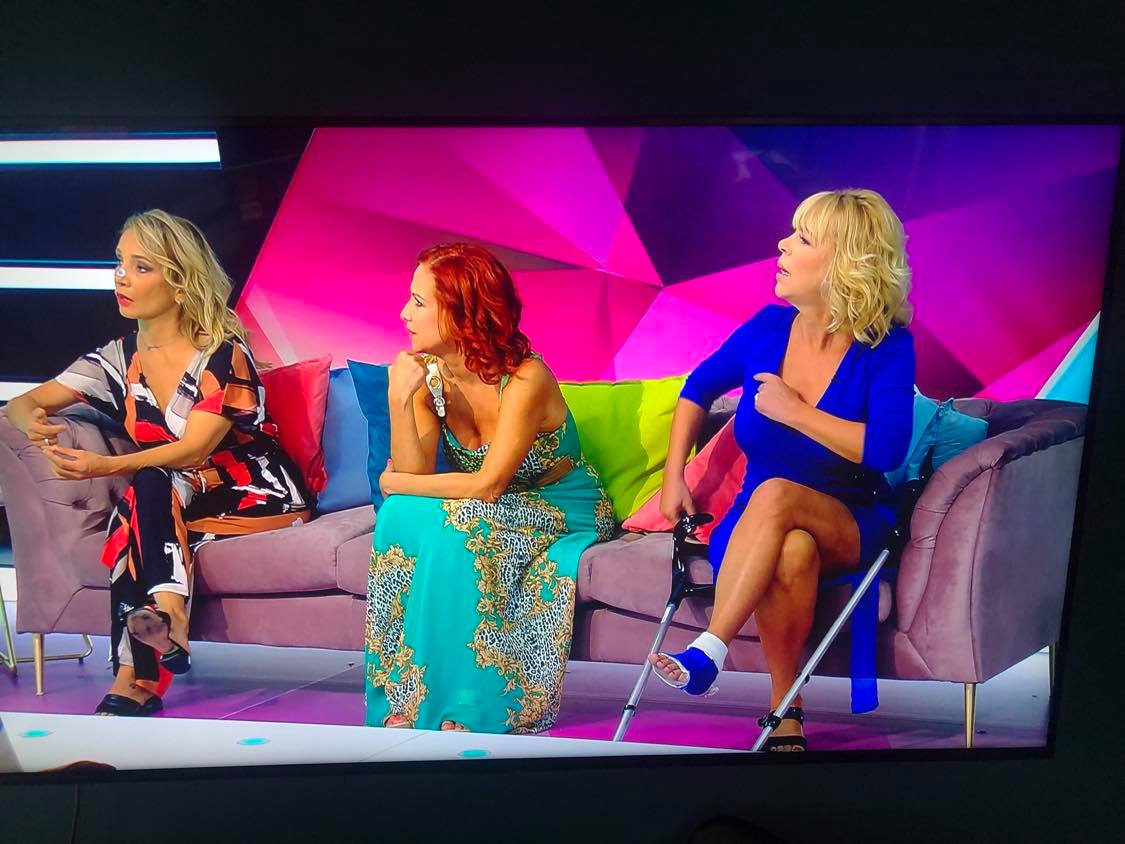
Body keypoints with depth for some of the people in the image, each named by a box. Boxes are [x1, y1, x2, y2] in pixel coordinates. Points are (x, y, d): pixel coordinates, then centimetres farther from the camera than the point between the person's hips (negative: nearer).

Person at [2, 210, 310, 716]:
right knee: (146, 491, -30)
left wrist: (106, 467, -36)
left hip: (256, 494, -4)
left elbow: (194, 450, -21)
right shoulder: (120, 358, 5)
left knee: (149, 487, -32)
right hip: (165, 503, 5)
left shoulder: (224, 354, -11)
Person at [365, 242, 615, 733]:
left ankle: (458, 711, -16)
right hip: (497, 511, 5)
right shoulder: (428, 375, -8)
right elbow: (413, 472, -15)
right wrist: (398, 400, -29)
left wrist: (396, 484, -16)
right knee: (402, 516, -23)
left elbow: (488, 485, -27)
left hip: (565, 511, -5)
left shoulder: (526, 378, -25)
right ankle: (403, 703, -13)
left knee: (445, 528, -30)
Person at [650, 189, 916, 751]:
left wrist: (794, 411, -18)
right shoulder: (769, 327, 0)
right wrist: (673, 476, 7)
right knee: (791, 552, -36)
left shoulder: (887, 347, -10)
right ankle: (784, 711, -22)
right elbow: (698, 388, 15)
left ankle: (708, 653, -38)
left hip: (851, 526, -2)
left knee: (776, 494, -37)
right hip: (758, 524, 2)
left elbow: (887, 448, -23)